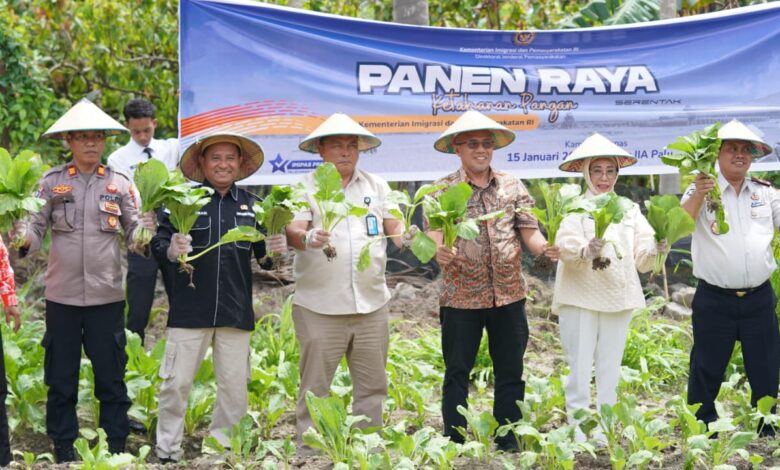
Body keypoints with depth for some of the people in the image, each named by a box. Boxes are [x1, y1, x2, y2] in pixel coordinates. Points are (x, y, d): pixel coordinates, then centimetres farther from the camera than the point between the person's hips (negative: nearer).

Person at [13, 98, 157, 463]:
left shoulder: (119, 184, 3)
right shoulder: (52, 181, 2)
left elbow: (134, 232, 3)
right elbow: (36, 229, -1)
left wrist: (145, 231, -19)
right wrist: (23, 238, -22)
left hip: (107, 295, 0)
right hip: (62, 295, 0)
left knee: (111, 378, 5)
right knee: (61, 379, 8)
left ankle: (116, 450, 16)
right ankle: (63, 452, 20)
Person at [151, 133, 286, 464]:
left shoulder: (252, 204, 8)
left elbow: (260, 252, 13)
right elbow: (157, 244, -6)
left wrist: (274, 248, -9)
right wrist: (170, 250, -28)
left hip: (235, 312, 3)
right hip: (189, 309, -3)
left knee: (235, 387, 9)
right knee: (176, 383, 2)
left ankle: (223, 450, 23)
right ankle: (167, 453, 15)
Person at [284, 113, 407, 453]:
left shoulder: (375, 185, 12)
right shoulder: (305, 187, 0)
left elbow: (396, 226, 8)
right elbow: (292, 232, -12)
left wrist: (406, 234, -16)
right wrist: (307, 238, -35)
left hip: (371, 304, 4)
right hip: (320, 307, -4)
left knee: (372, 386, 10)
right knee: (315, 388, 0)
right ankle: (308, 454, 8)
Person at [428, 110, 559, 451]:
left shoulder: (512, 186, 5)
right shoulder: (443, 190, -3)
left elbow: (529, 231, 3)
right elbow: (434, 235, -13)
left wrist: (545, 248, -19)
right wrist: (439, 252, -37)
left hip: (509, 295, 3)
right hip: (461, 297, -3)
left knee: (510, 372, 9)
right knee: (457, 373, 5)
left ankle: (508, 443, 21)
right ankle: (455, 444, 15)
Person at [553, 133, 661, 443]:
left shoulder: (629, 210, 13)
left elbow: (641, 257, 6)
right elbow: (565, 246, -17)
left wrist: (655, 250, -16)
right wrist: (586, 251, -38)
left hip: (618, 299, 4)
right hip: (580, 298, -4)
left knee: (610, 372, 9)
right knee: (579, 370, -3)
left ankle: (605, 433, 16)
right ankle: (579, 435, 3)